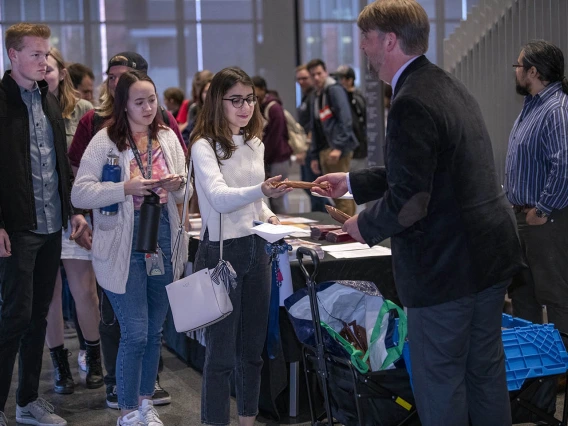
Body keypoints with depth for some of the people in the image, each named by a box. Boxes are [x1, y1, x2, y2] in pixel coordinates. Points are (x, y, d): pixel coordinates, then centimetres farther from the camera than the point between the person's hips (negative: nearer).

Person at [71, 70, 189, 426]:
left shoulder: (167, 137, 7)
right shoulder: (105, 141, -7)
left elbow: (183, 195, 14)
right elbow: (80, 193, -14)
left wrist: (178, 185, -9)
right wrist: (127, 189, -24)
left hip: (164, 240, 5)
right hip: (125, 246, -4)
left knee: (155, 330, 13)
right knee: (135, 333, -3)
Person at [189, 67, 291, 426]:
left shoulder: (255, 144, 12)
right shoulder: (204, 146, -10)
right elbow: (219, 198, -26)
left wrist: (267, 215, 1)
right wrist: (261, 190, -41)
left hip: (256, 249, 7)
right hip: (221, 251, -7)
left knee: (252, 347, 12)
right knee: (222, 350, -3)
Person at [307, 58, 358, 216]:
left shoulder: (335, 90, -5)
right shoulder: (316, 96, 21)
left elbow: (345, 120, -15)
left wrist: (339, 147, -23)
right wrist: (314, 156, 18)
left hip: (338, 150, -8)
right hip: (324, 150, 8)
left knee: (341, 191, -9)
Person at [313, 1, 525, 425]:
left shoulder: (412, 104, -21)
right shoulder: (449, 86, 11)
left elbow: (408, 200, -24)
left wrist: (365, 225, -6)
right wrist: (353, 181, 25)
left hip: (445, 264, -9)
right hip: (491, 252, 9)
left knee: (439, 379, 5)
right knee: (486, 371, 19)